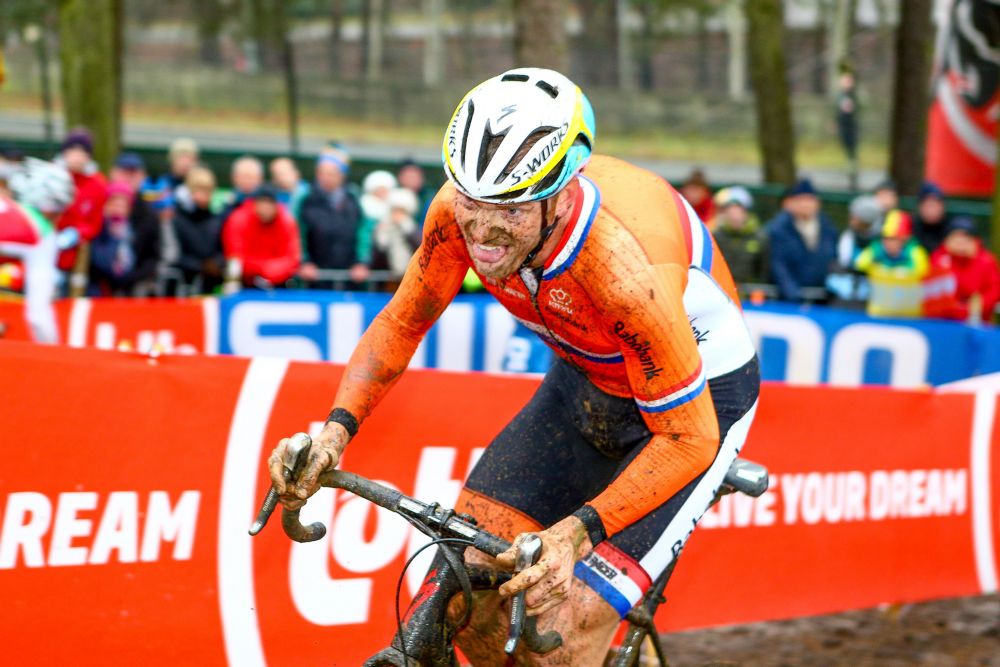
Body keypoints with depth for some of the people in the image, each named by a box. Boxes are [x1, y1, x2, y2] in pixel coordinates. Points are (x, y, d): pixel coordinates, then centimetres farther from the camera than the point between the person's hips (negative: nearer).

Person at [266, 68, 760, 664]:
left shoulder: (624, 268, -39)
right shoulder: (462, 209, -23)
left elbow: (687, 439, -32)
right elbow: (401, 323, -5)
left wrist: (578, 531, -44)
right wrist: (336, 430, -20)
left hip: (699, 398, -6)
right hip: (586, 381, 6)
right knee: (461, 589, -5)